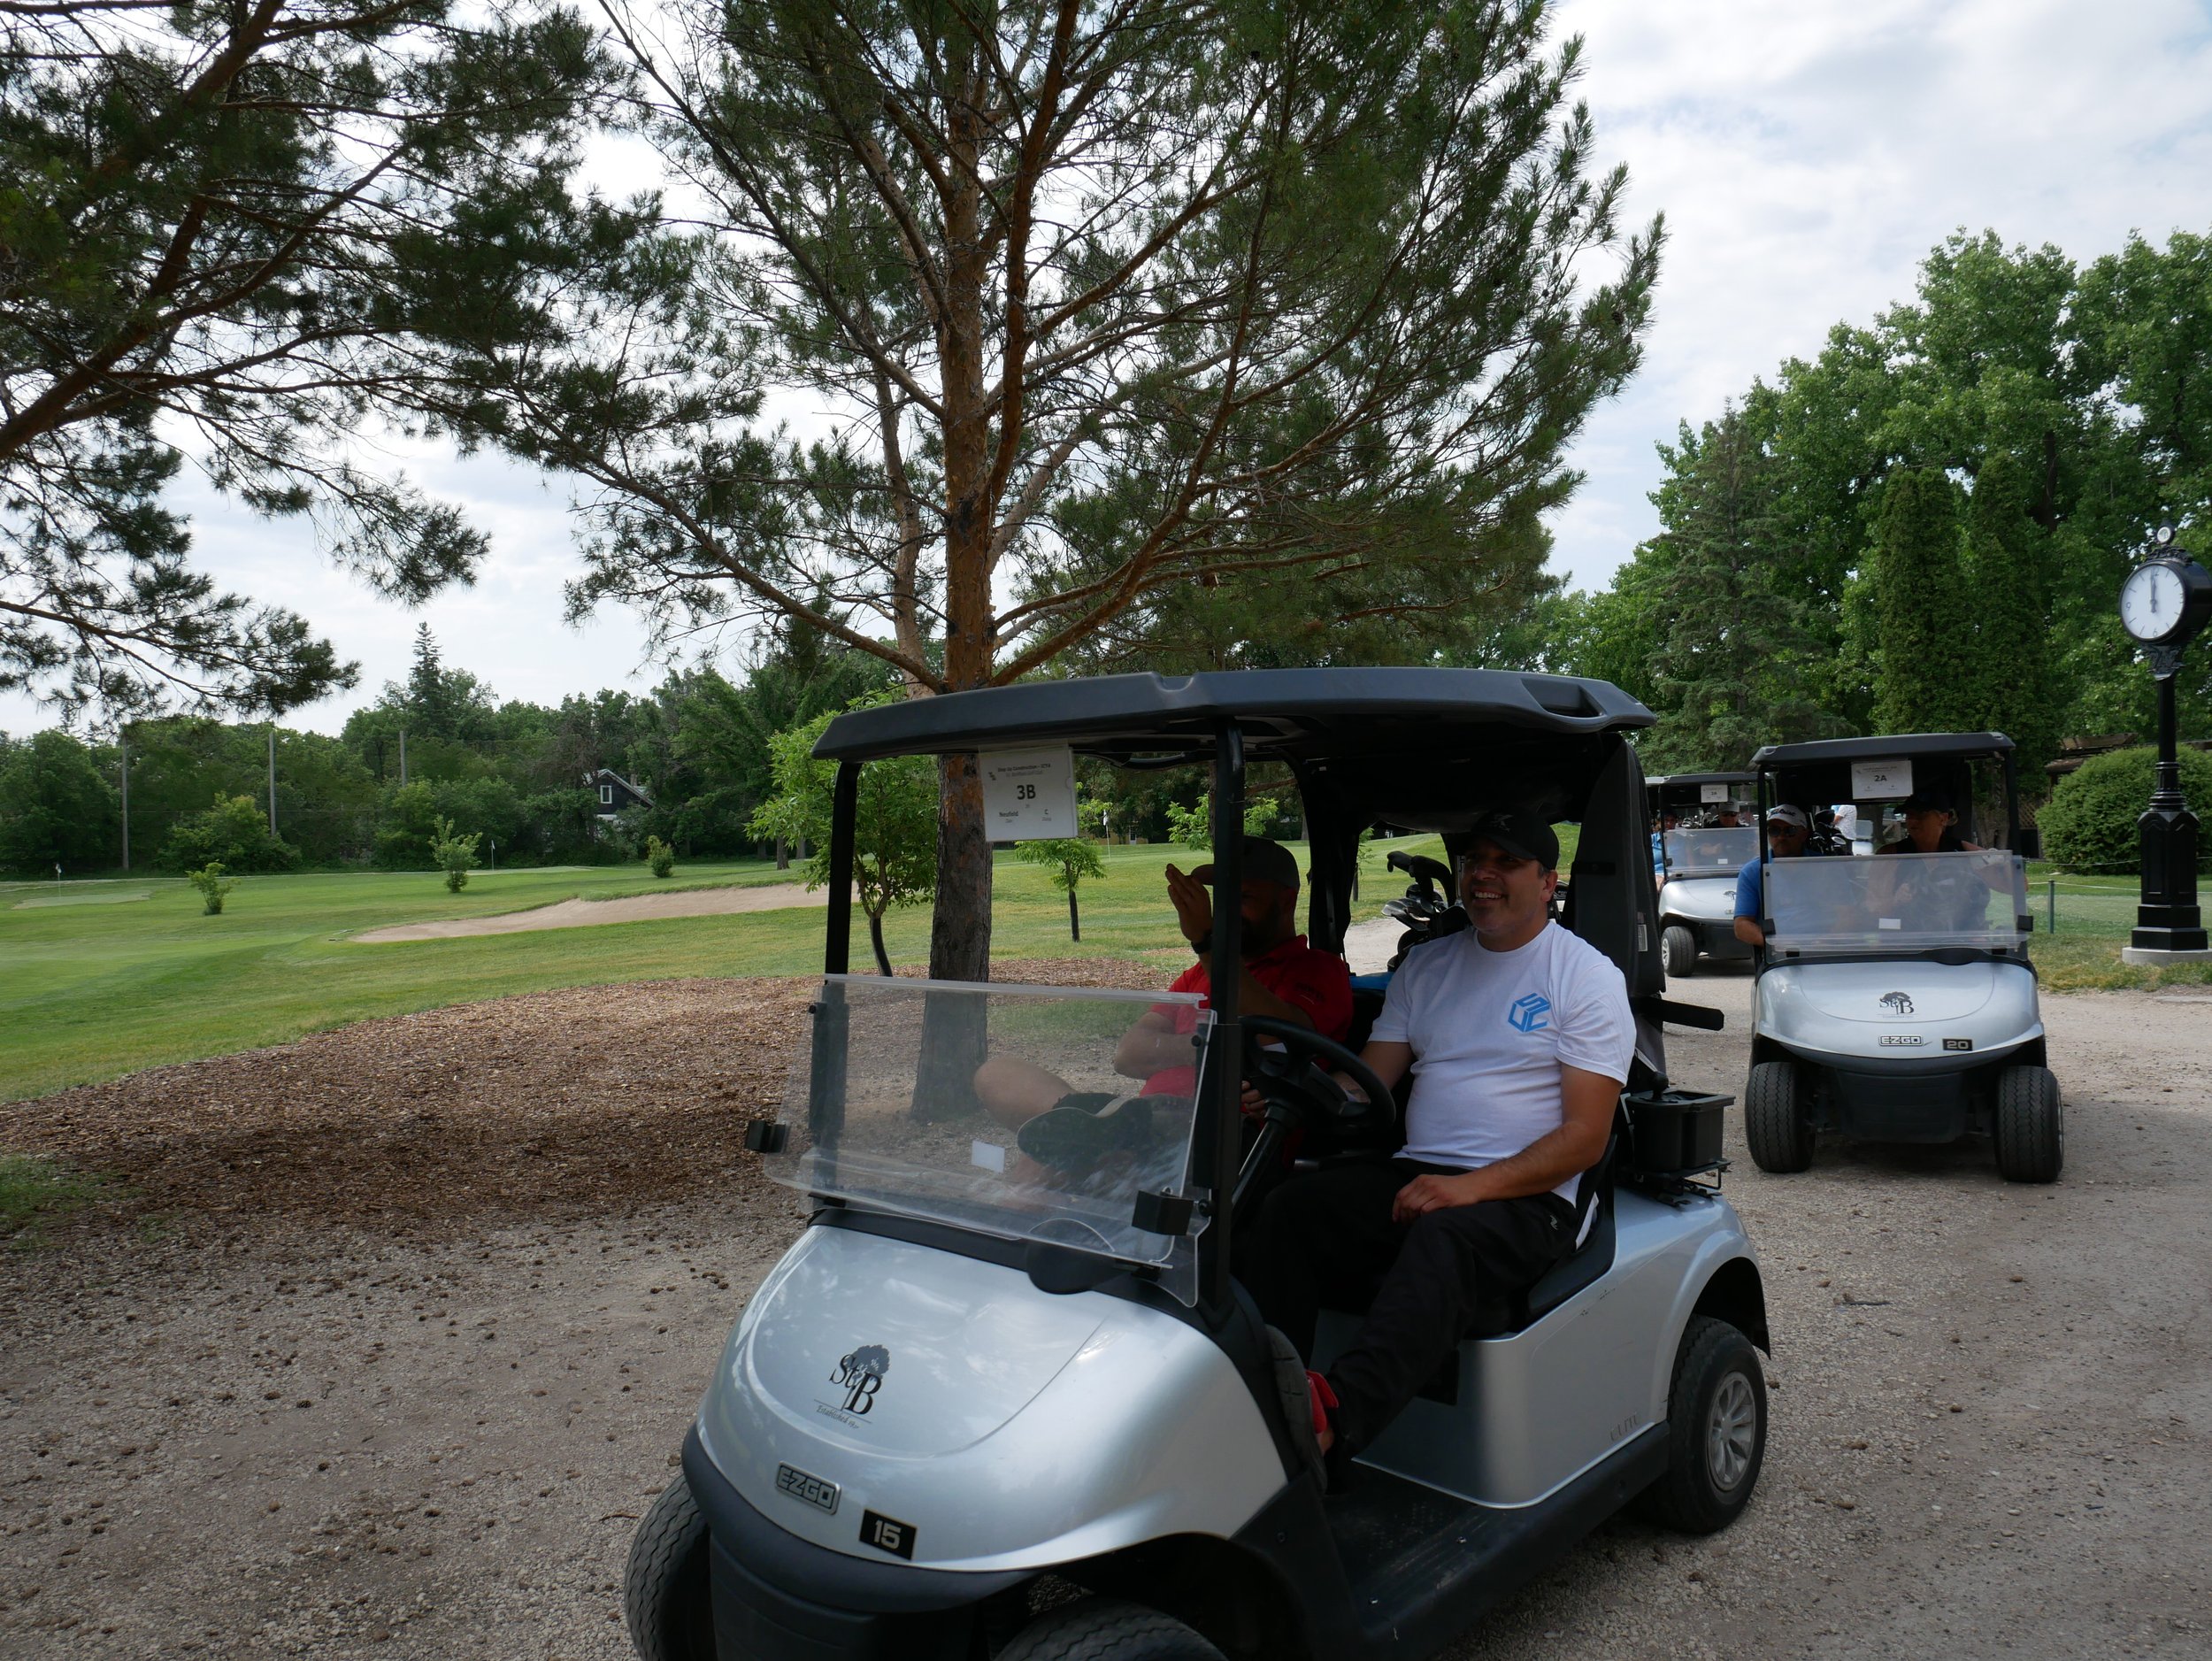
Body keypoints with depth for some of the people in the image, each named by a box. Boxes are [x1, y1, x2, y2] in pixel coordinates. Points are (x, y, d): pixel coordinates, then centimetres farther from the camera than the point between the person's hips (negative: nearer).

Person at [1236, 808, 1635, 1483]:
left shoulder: (1588, 975, 3)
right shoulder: (1426, 964, 17)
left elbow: (1585, 1137, -6)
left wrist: (1471, 1186, -19)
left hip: (1526, 1195, -5)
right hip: (1414, 1174, 5)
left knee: (1443, 1242, -38)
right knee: (1288, 1210, -22)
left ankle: (1334, 1417, -56)